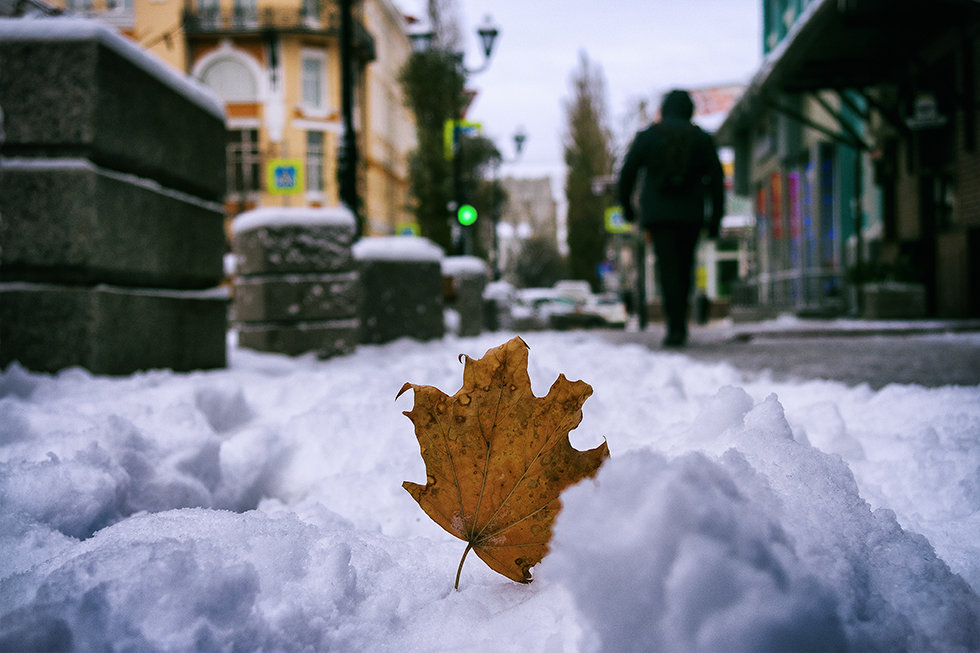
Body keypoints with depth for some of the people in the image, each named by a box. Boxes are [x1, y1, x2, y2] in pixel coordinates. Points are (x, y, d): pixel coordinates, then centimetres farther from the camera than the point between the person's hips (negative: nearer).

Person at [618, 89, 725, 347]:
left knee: (668, 267, -5)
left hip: (657, 213, -1)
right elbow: (716, 179, 3)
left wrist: (627, 206, 17)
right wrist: (715, 219, 7)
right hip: (691, 214, 1)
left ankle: (675, 328, -16)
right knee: (684, 267, 14)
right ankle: (679, 323, 17)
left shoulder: (647, 137, 4)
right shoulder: (702, 139, 6)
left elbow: (627, 173, 4)